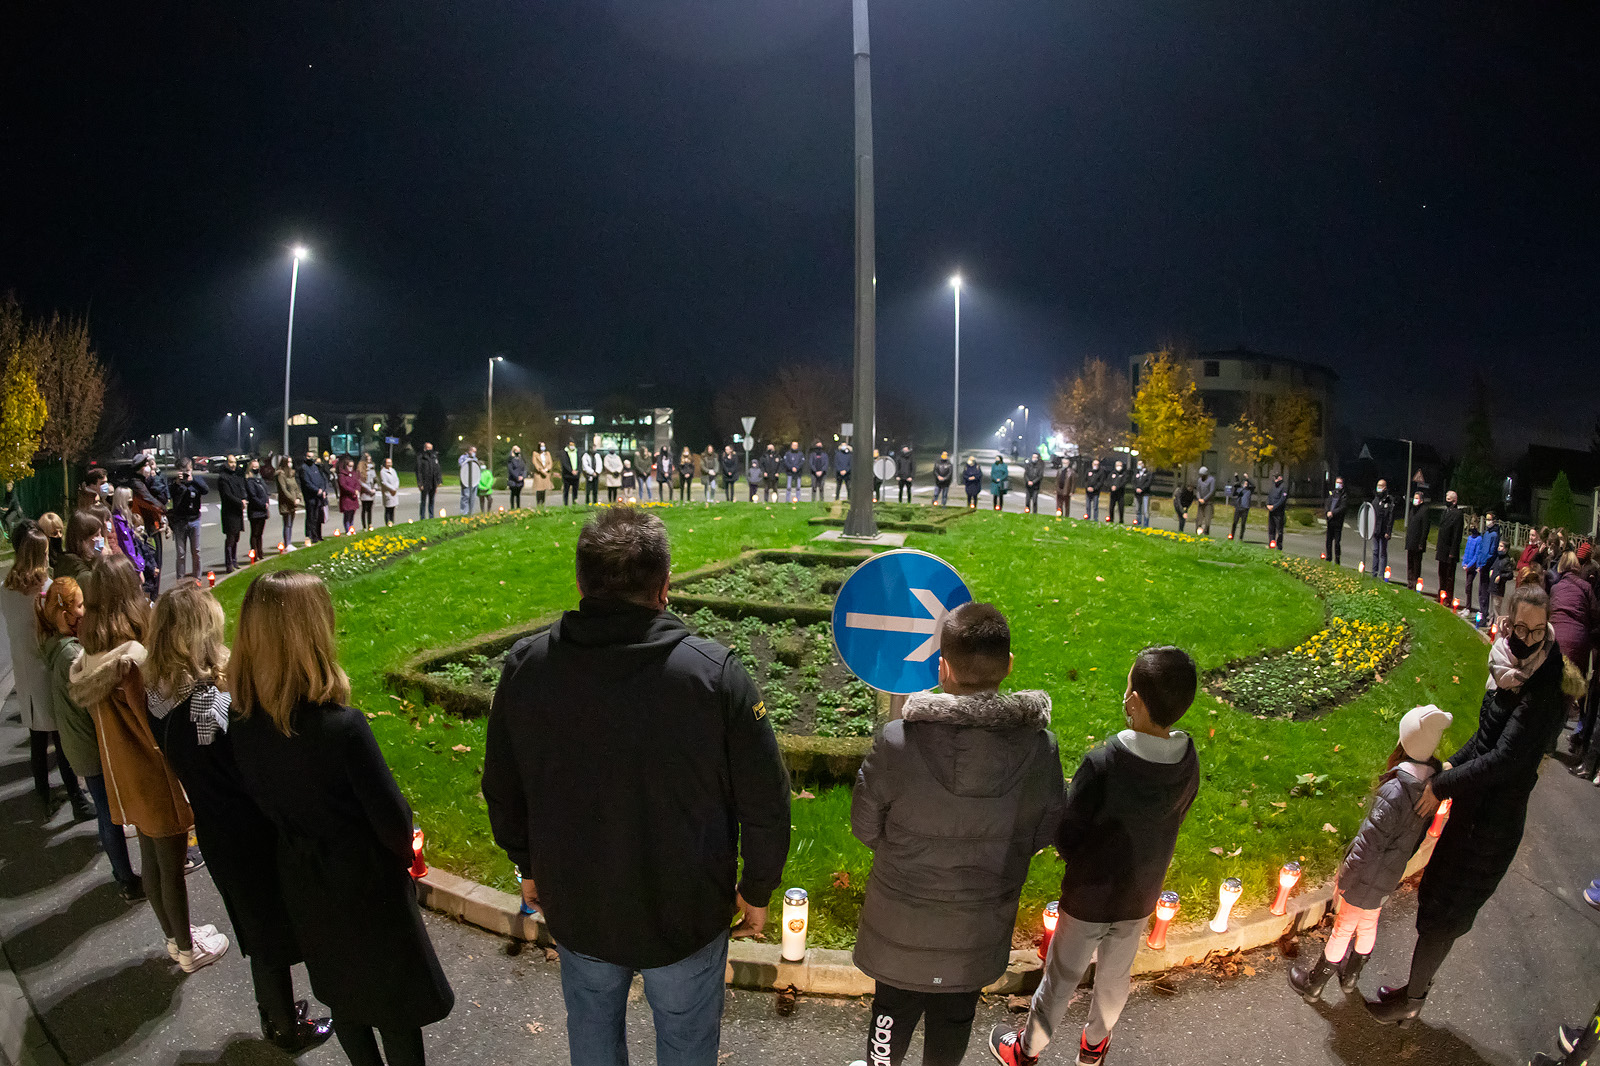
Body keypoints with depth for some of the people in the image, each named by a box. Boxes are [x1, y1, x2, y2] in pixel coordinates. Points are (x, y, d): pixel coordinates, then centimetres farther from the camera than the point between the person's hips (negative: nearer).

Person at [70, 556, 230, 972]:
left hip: (126, 777, 8)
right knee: (172, 866, 9)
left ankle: (175, 938, 39)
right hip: (156, 777, -8)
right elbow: (158, 726, -25)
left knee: (152, 860, 21)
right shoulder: (135, 657, -27)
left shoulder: (92, 656, -1)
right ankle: (188, 950, 26)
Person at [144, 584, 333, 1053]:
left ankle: (274, 1015, 49)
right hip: (251, 839, -7)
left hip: (214, 836, 8)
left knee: (258, 932, 28)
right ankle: (289, 1030, 37)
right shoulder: (217, 705, -32)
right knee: (275, 938, 16)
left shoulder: (159, 698, -8)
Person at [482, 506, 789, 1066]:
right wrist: (756, 889, 0)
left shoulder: (525, 666, -15)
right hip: (686, 915, -2)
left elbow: (502, 791, -1)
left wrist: (528, 866, 16)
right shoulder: (716, 673, -25)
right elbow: (765, 803, -17)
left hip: (573, 910, 3)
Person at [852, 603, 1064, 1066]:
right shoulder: (1040, 748, -22)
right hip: (981, 929, 2)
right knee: (955, 1015, 28)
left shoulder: (896, 743, -30)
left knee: (894, 1009, 25)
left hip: (903, 923, -2)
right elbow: (1041, 835, -5)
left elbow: (865, 828, -14)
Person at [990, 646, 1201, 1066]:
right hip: (1140, 898, 4)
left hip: (1087, 899, -4)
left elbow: (1066, 841, -23)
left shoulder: (1102, 764, -33)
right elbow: (1170, 824, 1)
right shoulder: (1189, 764, -16)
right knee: (1116, 975, 28)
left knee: (1060, 979, 18)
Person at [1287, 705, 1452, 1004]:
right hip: (1391, 876, 7)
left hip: (1368, 876, -6)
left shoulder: (1394, 792, -36)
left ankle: (1313, 984, 35)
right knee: (1368, 926, 28)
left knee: (1342, 930, 14)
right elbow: (1418, 833, 2)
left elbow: (1368, 845, -27)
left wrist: (1343, 877, -12)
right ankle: (1350, 976, 51)